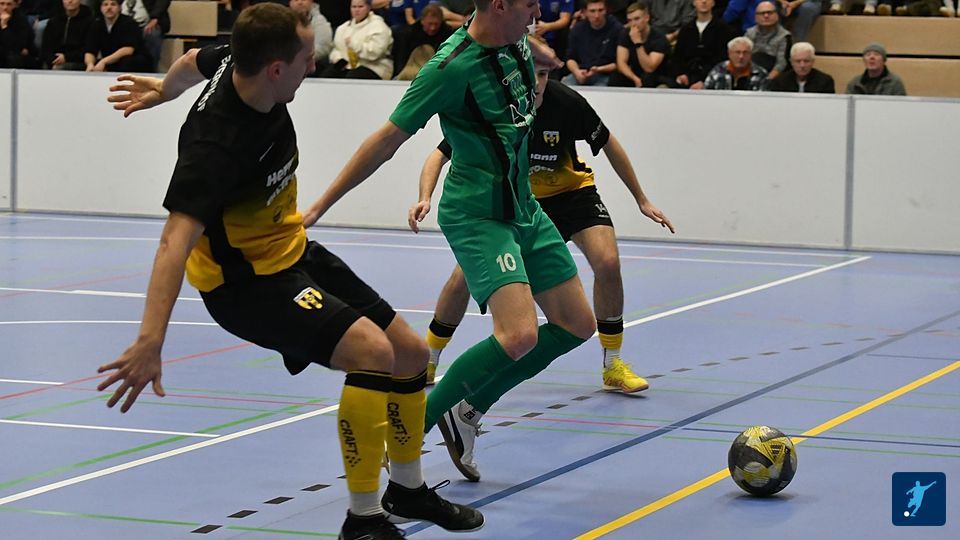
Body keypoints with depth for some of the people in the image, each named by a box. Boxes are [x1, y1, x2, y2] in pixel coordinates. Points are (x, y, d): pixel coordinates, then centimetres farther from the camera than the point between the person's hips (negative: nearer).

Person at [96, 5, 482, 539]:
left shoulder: (241, 64, -10)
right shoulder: (217, 143, -35)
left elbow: (195, 62, 14)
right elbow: (177, 239, -45)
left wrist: (161, 89, 37)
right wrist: (150, 341, -55)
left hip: (294, 251, 9)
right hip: (245, 281, -9)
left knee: (412, 354, 10)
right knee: (371, 351, -28)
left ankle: (408, 488, 34)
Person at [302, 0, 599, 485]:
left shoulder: (514, 40, -1)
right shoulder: (452, 67, -23)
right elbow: (387, 141, -18)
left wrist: (546, 57, 47)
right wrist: (320, 206, -14)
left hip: (523, 206, 9)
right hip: (478, 215, -9)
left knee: (577, 326, 9)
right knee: (519, 336, -25)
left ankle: (467, 409, 17)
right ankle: (414, 426, -10)